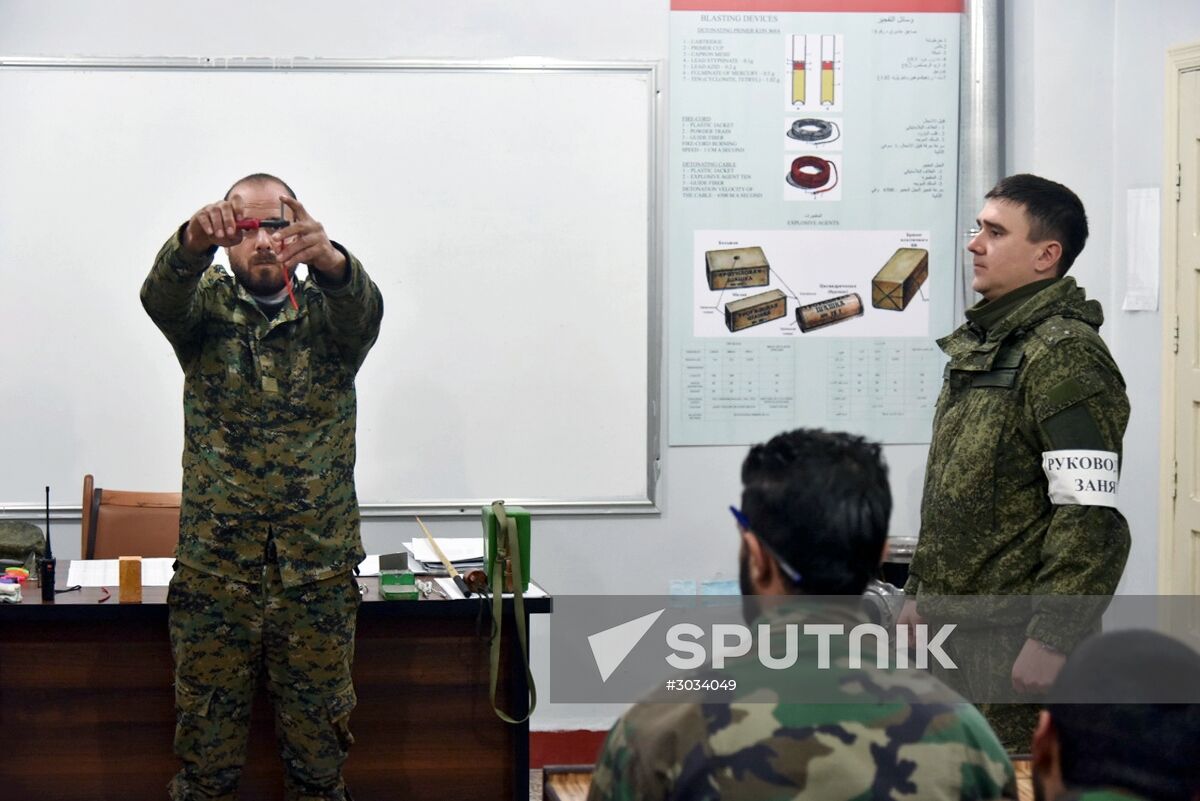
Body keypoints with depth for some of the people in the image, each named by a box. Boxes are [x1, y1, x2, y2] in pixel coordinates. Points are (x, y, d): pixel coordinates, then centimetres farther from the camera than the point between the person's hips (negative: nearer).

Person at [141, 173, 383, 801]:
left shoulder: (327, 314, 4)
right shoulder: (207, 308, 5)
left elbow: (363, 310, -19)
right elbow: (161, 296, -17)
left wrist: (328, 258, -43)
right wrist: (193, 241, -41)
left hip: (318, 577, 0)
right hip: (212, 574, 0)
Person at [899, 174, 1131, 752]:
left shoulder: (1065, 356, -16)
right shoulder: (977, 346, 15)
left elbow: (1090, 518, -22)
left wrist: (1051, 639, -24)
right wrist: (920, 591, 21)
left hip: (1016, 638, -9)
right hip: (956, 631, 9)